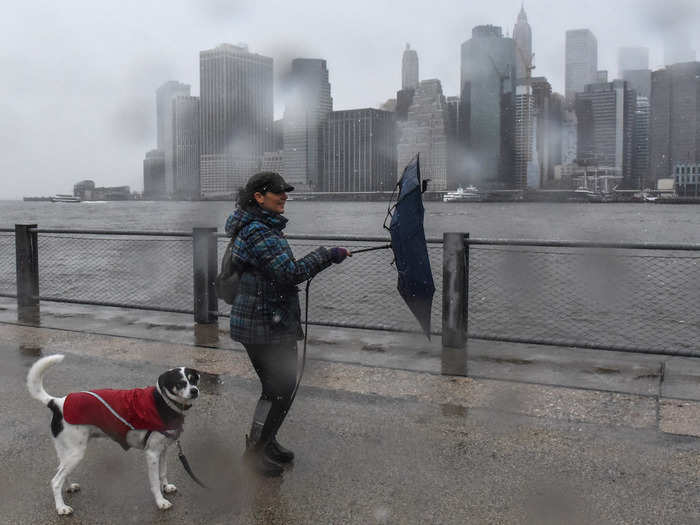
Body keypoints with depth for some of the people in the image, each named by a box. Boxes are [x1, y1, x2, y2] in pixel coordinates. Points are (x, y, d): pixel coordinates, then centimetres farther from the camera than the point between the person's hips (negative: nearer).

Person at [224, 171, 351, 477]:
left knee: (281, 385, 18)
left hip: (275, 323, 11)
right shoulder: (258, 231, -20)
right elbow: (290, 273, -27)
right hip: (264, 324, -11)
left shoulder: (263, 227, 14)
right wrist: (328, 255, -19)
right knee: (279, 388, -2)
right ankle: (255, 450, 13)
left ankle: (266, 441, 33)